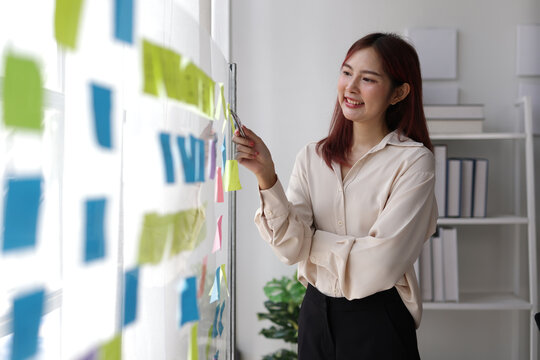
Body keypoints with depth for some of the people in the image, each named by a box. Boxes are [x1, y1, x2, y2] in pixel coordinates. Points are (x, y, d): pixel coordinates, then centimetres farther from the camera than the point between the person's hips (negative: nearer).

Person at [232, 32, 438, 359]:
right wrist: (266, 177, -20)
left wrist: (311, 241, -7)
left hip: (378, 321, -4)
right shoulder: (312, 157, 2)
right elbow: (291, 247, -9)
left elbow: (379, 262, -17)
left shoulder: (414, 160, -11)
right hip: (316, 316, 4)